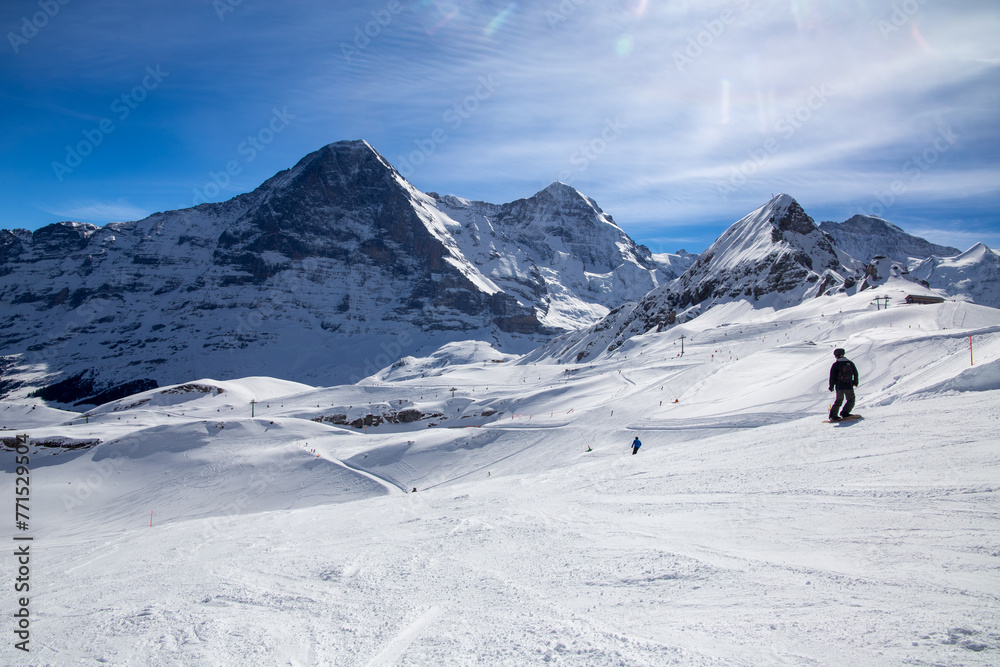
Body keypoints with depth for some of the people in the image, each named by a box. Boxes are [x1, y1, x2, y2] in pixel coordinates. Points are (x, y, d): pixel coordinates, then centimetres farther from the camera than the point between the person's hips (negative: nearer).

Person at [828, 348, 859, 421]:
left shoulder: (835, 365, -1)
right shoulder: (850, 363, 4)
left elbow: (832, 376, -2)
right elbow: (855, 373, 9)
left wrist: (831, 386, 7)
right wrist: (855, 382, 23)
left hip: (839, 386, 1)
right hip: (849, 386, -1)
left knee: (839, 400, 15)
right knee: (851, 400, 7)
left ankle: (833, 415, 11)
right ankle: (844, 412, -14)